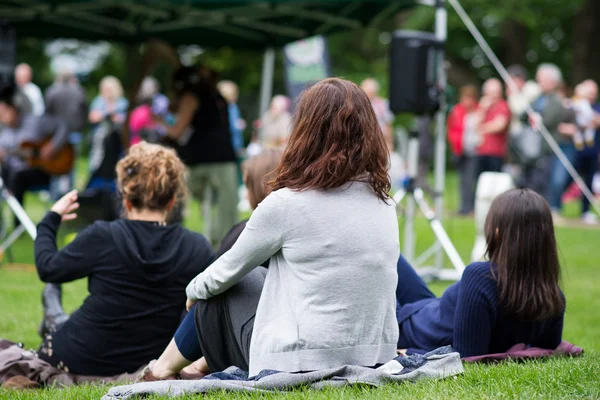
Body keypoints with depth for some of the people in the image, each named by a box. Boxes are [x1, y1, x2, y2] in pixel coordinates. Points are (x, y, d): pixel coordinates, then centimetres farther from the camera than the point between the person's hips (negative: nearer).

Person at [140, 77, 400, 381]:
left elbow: (227, 272, 2)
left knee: (220, 290, 20)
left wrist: (195, 288, 25)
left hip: (302, 364, -5)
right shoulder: (384, 204, 3)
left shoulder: (286, 203, -13)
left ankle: (163, 370, 38)